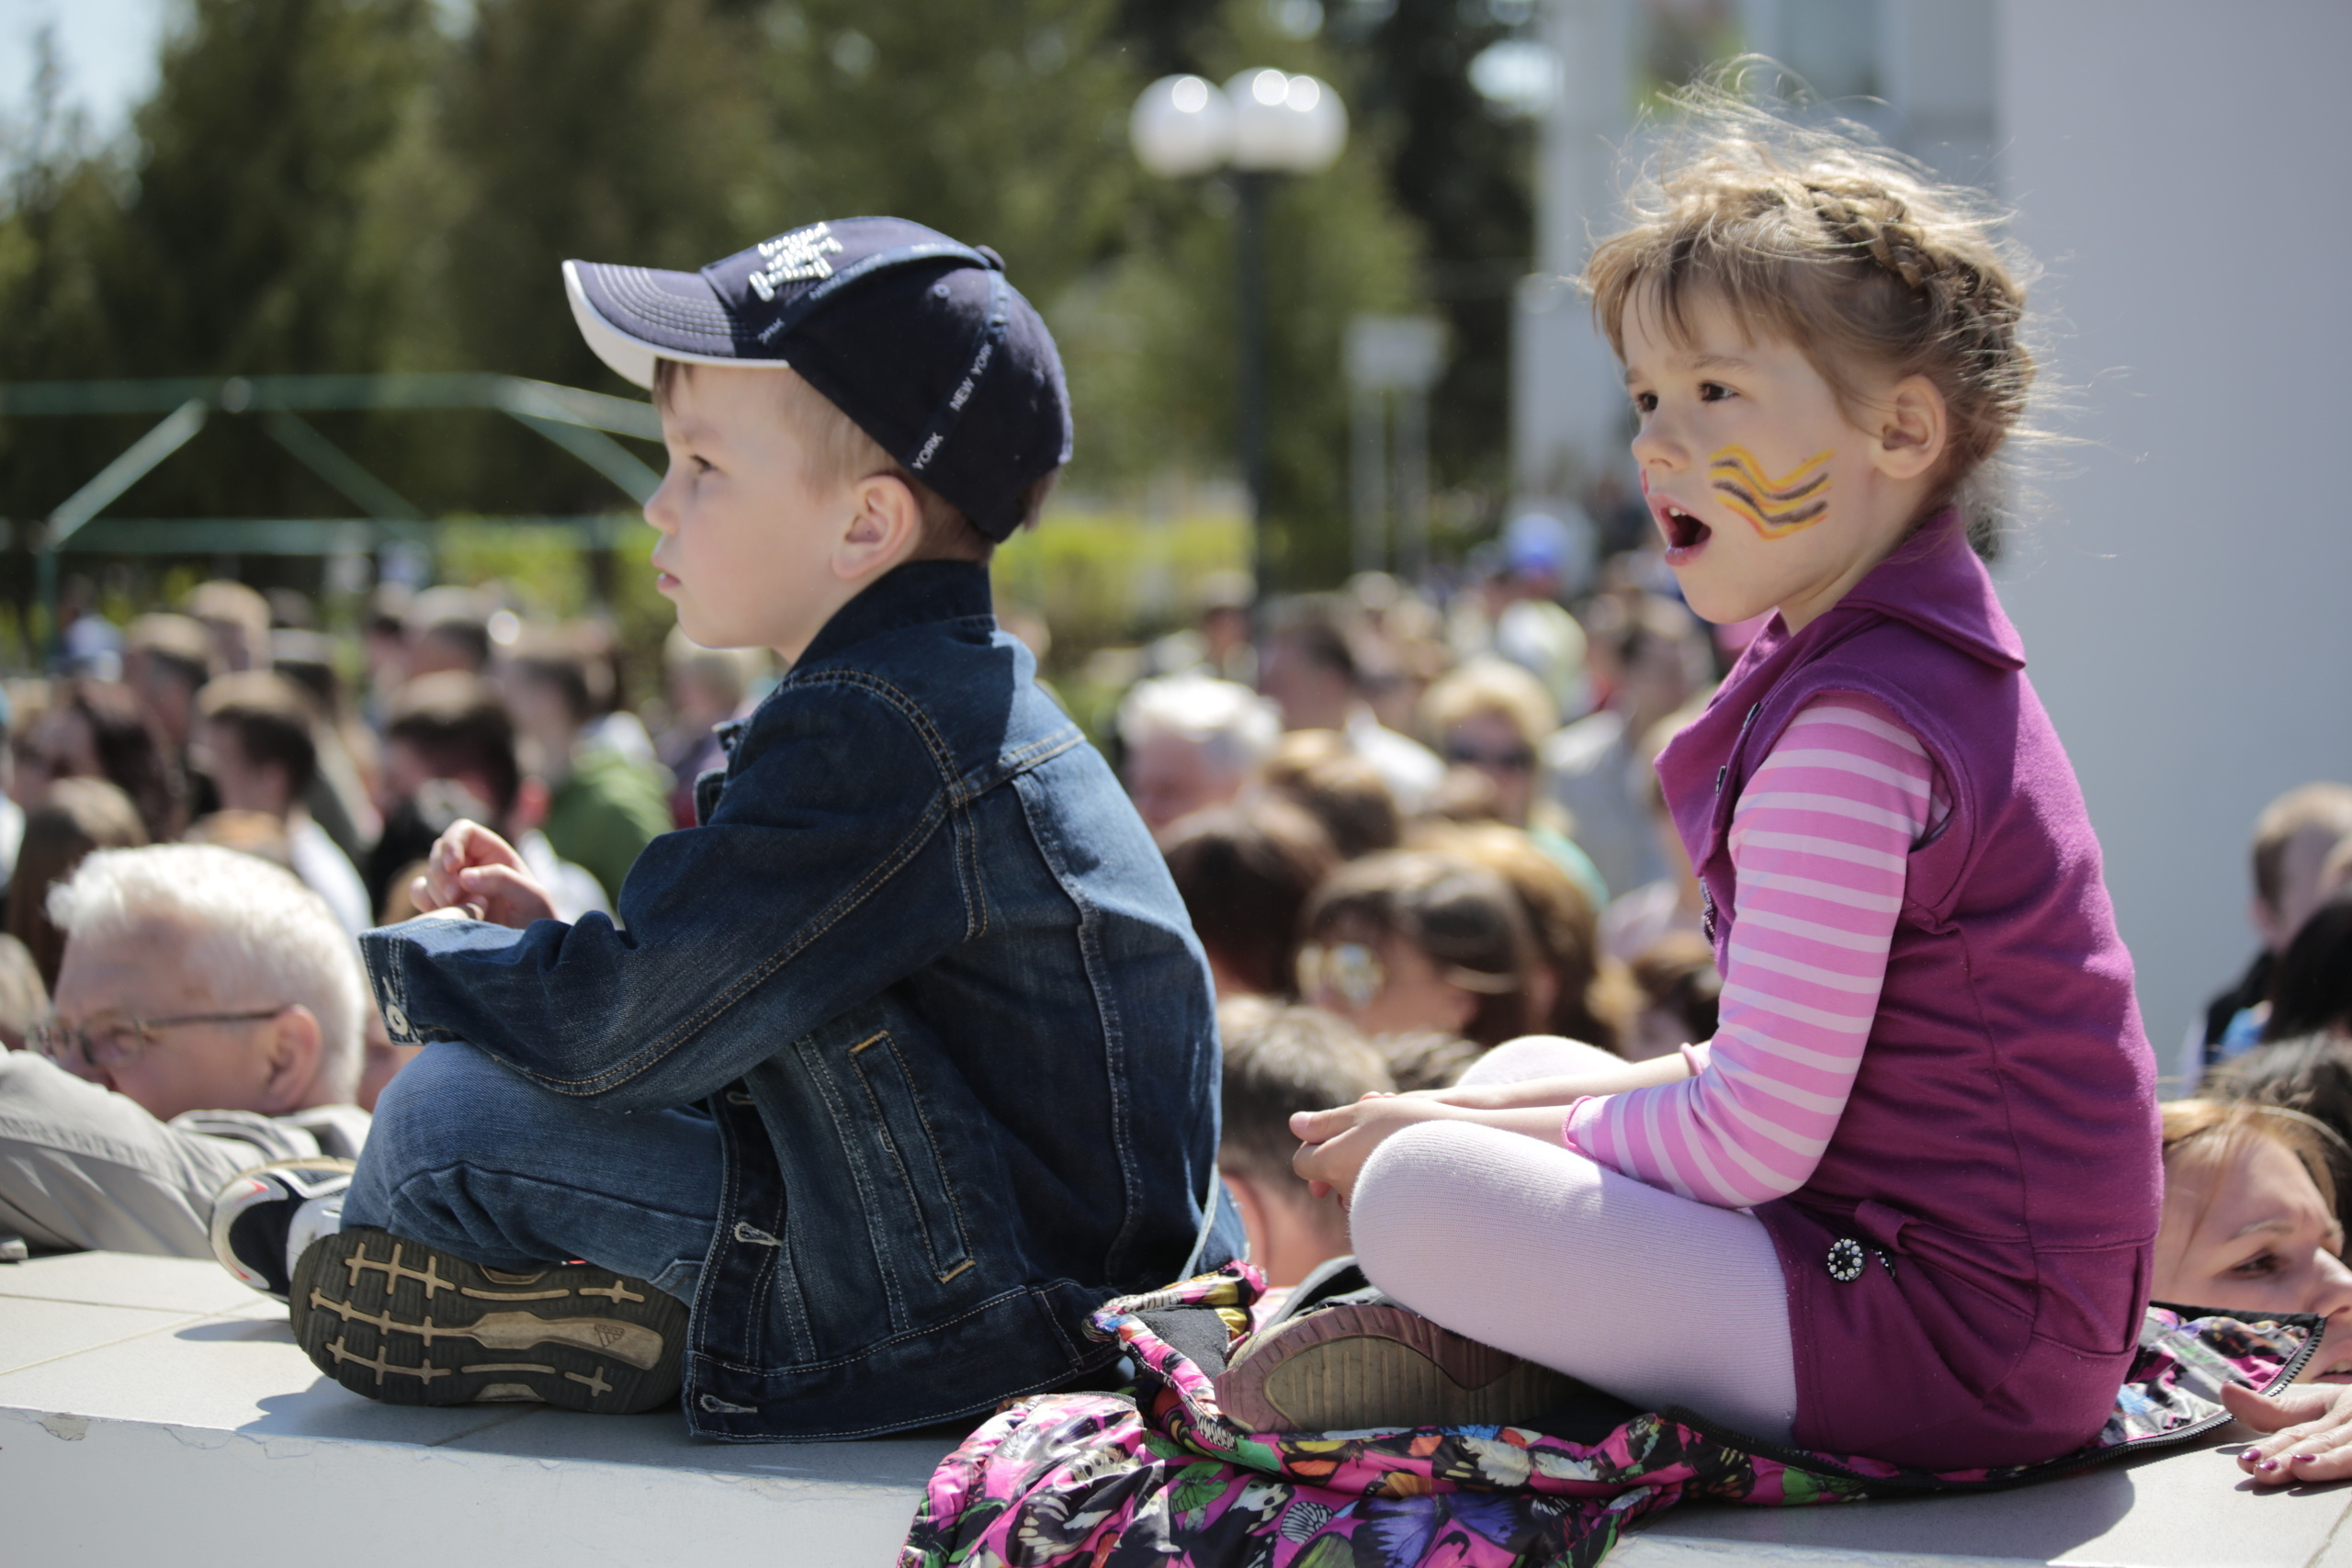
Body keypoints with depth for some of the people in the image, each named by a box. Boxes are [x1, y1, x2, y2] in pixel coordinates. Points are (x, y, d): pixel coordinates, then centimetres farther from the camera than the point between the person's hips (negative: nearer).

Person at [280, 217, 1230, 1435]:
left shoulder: (873, 734, -23)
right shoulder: (949, 695, 10)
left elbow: (620, 1033, -22)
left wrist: (429, 965, -2)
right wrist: (544, 936, 6)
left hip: (997, 1319, -11)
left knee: (449, 1112, -11)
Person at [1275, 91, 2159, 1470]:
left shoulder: (1851, 732, -21)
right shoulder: (1925, 650, 12)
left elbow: (1753, 1140, -21)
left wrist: (1456, 1140, -7)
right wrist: (1505, 1109, 7)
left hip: (1962, 1342, -11)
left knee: (1422, 1199, -22)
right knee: (1520, 1068, 19)